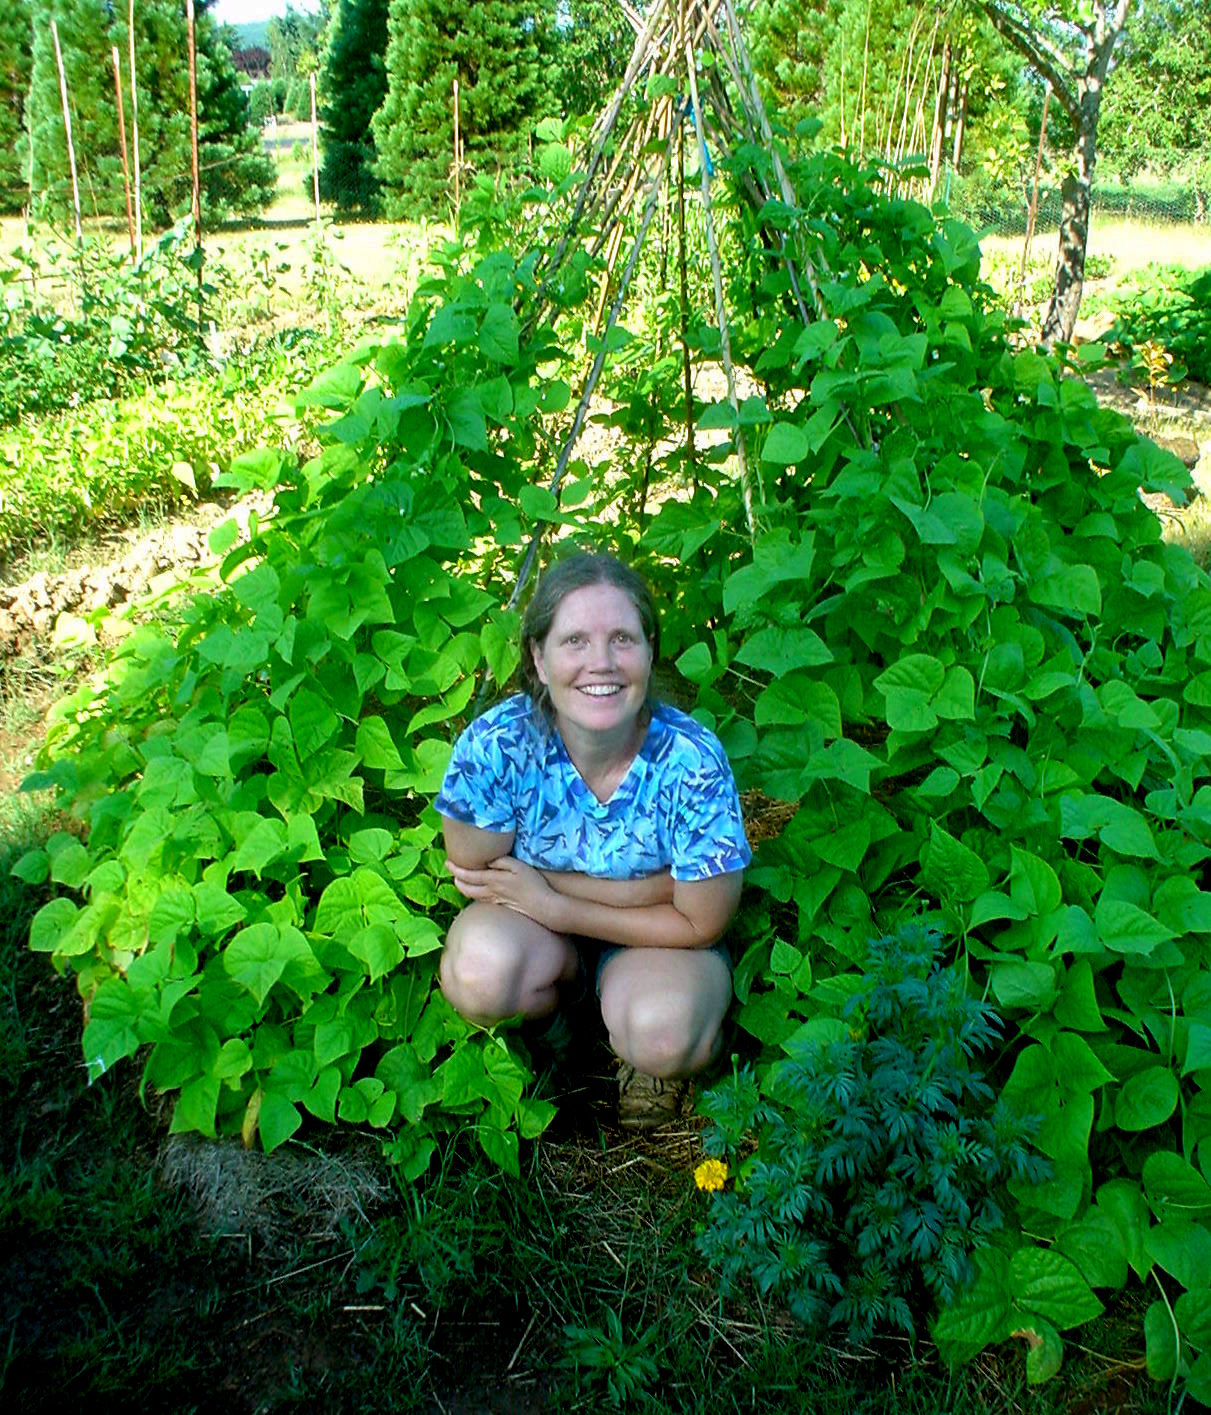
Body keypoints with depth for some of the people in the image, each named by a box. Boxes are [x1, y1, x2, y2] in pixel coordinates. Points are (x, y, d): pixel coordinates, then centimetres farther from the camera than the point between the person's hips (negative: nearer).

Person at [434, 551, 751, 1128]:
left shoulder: (692, 761, -28)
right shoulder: (496, 744, -26)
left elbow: (700, 923, -18)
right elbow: (475, 875, -15)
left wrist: (551, 901, -21)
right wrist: (646, 884, -22)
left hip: (659, 938, -1)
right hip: (534, 921, 2)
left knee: (660, 1035, -33)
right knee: (480, 973, -32)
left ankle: (641, 1057, 6)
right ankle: (546, 1022, 5)